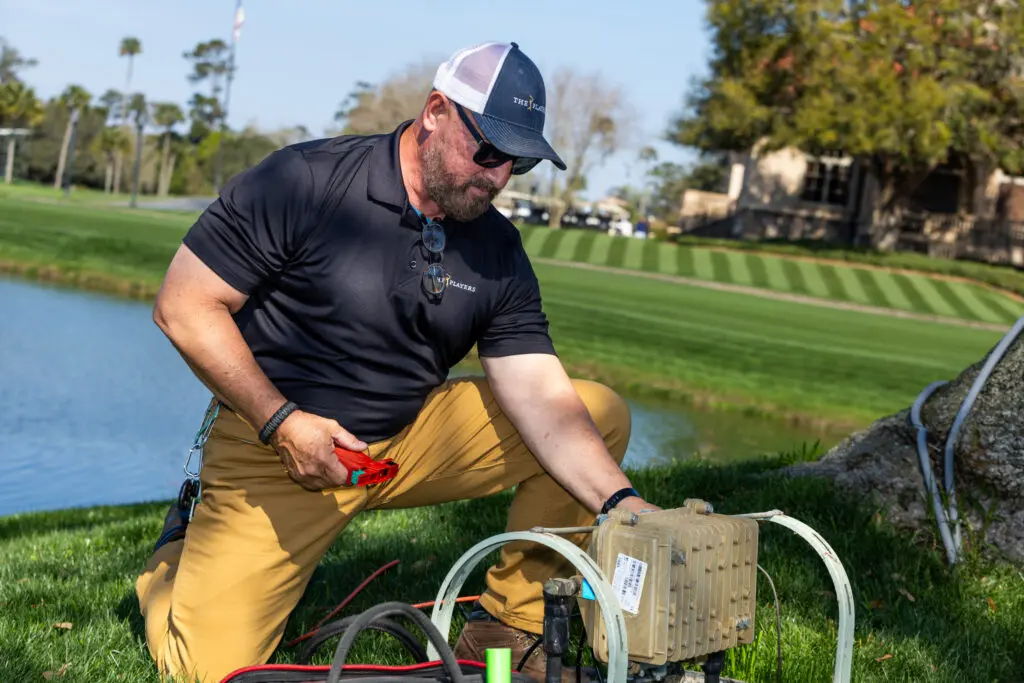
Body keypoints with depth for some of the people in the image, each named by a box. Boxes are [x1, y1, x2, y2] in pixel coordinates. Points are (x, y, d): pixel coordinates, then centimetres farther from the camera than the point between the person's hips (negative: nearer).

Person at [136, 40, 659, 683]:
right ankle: (181, 550, 20)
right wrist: (282, 423, -22)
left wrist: (620, 503, -27)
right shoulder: (304, 182, -16)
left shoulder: (499, 253, -2)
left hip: (413, 437, 5)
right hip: (274, 447, -4)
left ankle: (507, 630, 1)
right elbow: (184, 306, -15)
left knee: (602, 413, -8)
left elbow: (544, 404, -10)